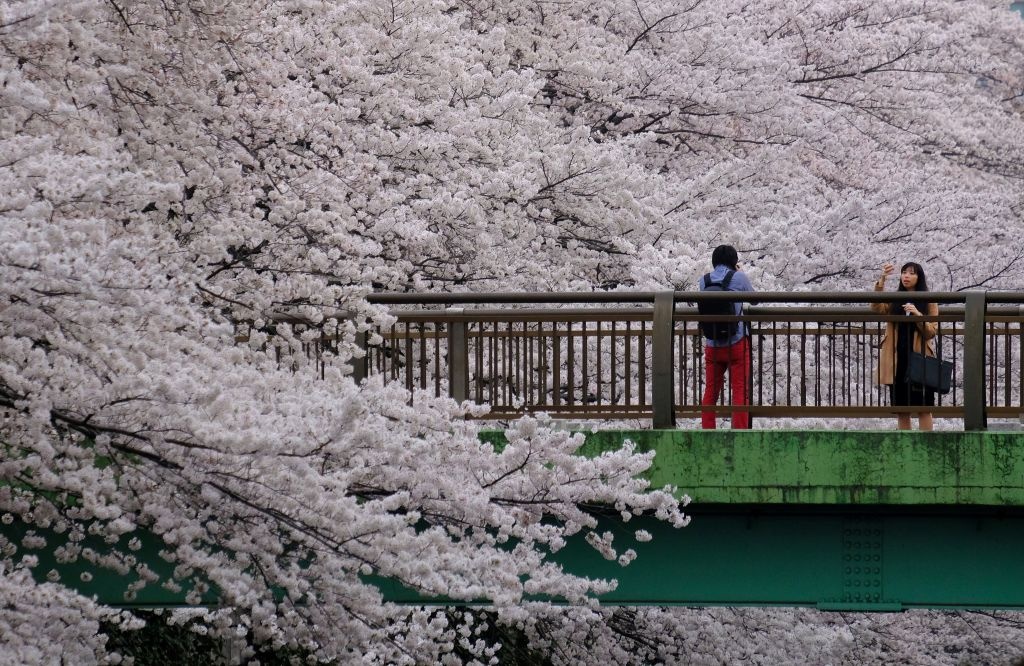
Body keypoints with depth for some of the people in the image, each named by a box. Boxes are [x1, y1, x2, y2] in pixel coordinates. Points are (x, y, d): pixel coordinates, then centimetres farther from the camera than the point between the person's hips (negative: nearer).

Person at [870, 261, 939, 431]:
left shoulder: (929, 302, 4)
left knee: (923, 408, -5)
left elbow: (932, 332, -3)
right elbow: (877, 307, -10)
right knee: (901, 409, 5)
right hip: (897, 361, 3)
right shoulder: (894, 300, 10)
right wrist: (882, 279, -19)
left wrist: (917, 315, -19)